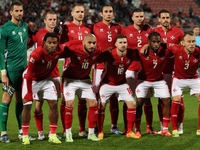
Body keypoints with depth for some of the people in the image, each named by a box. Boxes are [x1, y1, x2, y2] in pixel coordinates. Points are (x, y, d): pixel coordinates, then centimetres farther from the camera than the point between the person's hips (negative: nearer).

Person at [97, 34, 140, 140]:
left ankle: (130, 132, 6)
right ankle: (100, 132, 7)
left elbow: (140, 58, 7)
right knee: (101, 106, -9)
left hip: (122, 83, 3)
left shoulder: (131, 54, -15)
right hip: (107, 83, -3)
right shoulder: (110, 55, -26)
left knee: (132, 104, -5)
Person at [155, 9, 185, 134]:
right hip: (161, 70, 1)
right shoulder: (155, 32, 5)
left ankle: (179, 126, 9)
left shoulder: (178, 32, 3)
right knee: (162, 99, 3)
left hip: (176, 69, -1)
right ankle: (163, 127, 10)